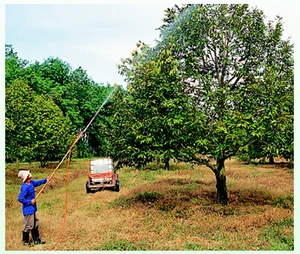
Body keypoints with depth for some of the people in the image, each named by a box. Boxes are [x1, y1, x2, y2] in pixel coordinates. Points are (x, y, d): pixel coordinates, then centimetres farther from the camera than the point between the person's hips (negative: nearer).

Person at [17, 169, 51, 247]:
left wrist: (45, 180, 13)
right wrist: (30, 202, -21)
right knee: (29, 226, 5)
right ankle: (25, 241, 25)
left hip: (32, 208, 9)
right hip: (28, 210, -9)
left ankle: (37, 240, 31)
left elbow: (37, 182, 21)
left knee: (35, 224, 18)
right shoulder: (25, 187, -27)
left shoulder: (31, 182, 0)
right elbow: (20, 198, -29)